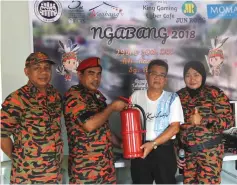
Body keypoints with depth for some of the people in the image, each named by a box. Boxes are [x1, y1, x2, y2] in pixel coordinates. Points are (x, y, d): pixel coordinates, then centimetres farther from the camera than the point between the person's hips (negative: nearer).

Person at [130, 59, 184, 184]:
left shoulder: (172, 98, -1)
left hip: (163, 150, -2)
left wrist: (153, 144, -17)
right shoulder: (136, 96, 5)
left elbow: (175, 127, -8)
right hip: (139, 150, 2)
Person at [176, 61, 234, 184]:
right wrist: (176, 150, 8)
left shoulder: (215, 93, -5)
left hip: (209, 150, -3)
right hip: (186, 150, 4)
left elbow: (229, 120, -9)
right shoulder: (179, 96, 6)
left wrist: (203, 120, -23)